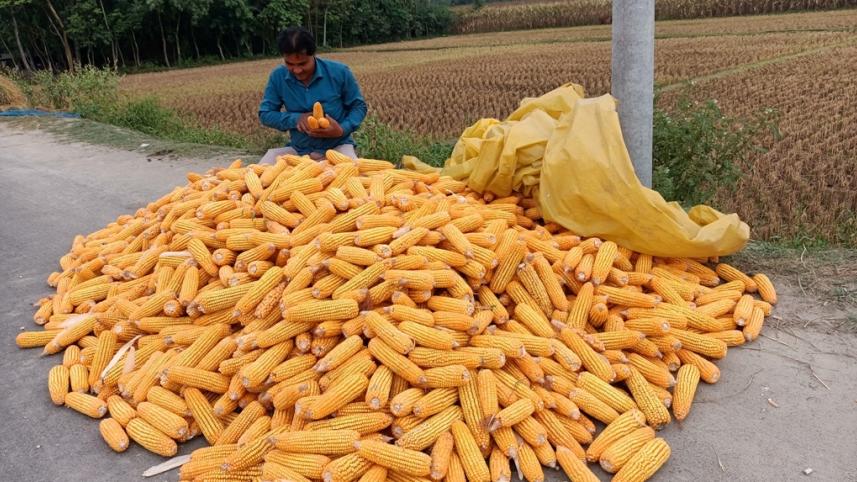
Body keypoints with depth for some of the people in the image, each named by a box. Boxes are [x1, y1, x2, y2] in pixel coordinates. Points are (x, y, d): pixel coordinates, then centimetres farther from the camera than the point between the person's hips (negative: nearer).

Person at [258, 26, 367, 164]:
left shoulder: (339, 72, -9)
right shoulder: (278, 77, -4)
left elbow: (359, 106, 2)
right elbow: (265, 114, 2)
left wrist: (343, 130, -19)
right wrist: (295, 118, -17)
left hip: (337, 147, -1)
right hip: (298, 150, 1)